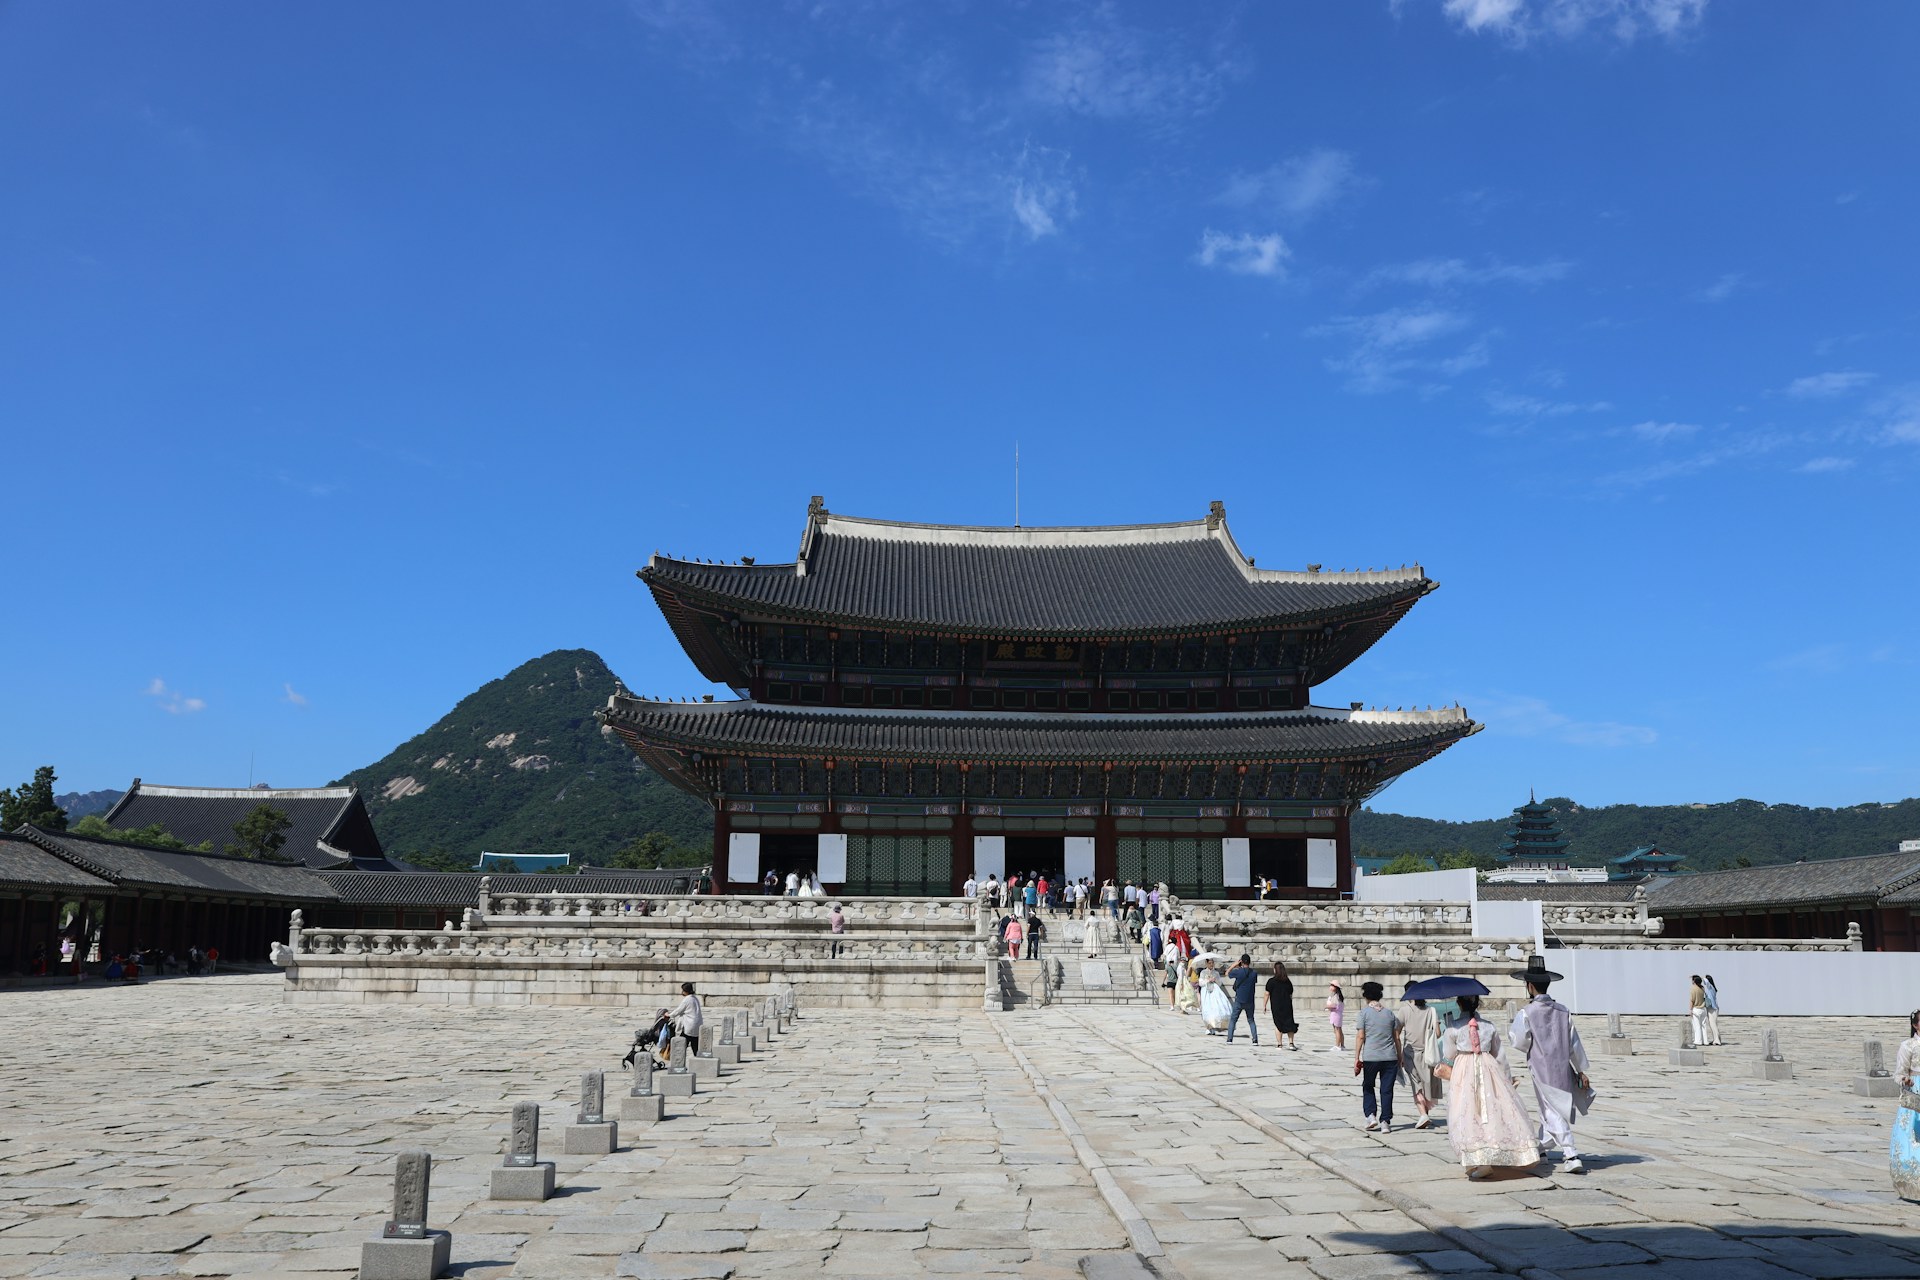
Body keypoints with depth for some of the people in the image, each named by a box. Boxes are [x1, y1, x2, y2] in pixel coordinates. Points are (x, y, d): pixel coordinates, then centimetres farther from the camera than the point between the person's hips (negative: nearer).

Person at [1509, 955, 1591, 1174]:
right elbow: (1574, 1043, 6)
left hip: (1541, 1070, -5)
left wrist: (1513, 1024, 6)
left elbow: (1518, 1041, -10)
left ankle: (1571, 1156, -9)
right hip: (1563, 1068, 5)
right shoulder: (1563, 1010, 2)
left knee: (1554, 1113, -2)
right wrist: (1581, 1070, 13)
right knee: (1549, 1110, 21)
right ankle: (1540, 1146, 33)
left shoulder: (1526, 1012, -13)